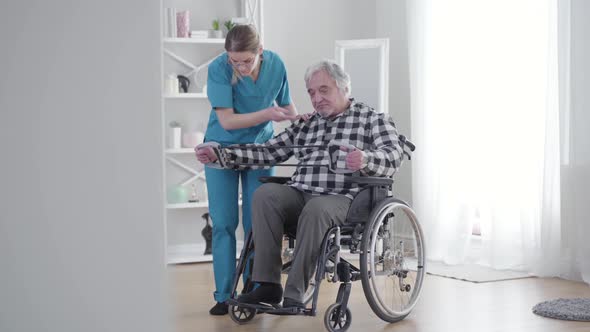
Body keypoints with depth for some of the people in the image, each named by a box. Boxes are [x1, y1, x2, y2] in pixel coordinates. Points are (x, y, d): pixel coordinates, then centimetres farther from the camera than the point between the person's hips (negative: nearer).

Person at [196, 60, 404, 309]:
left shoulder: (372, 119, 9)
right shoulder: (305, 125, 24)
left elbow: (393, 156, -8)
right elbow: (267, 152, 20)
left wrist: (366, 160, -32)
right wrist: (219, 155, 8)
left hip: (341, 199, -4)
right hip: (299, 194, 5)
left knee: (316, 208, -37)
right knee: (265, 194, -25)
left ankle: (294, 294, -30)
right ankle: (268, 284, -25)